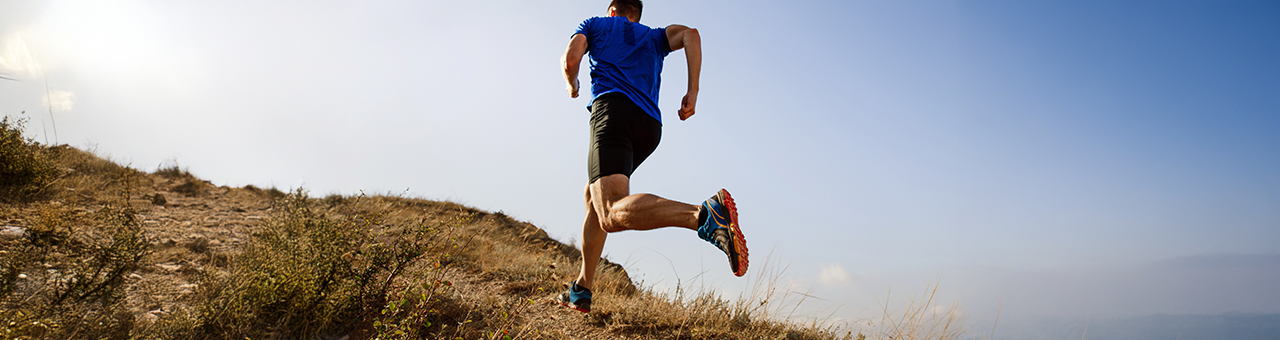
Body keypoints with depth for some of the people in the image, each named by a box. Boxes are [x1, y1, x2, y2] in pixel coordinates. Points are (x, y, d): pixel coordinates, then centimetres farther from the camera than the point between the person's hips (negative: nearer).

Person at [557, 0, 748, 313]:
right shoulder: (655, 37, 31)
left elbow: (570, 59, 7)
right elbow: (690, 34, 11)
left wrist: (572, 86, 30)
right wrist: (692, 91, 6)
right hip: (650, 125, 6)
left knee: (612, 213, -26)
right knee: (593, 198, 23)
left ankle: (705, 216, -50)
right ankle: (581, 290, 22)